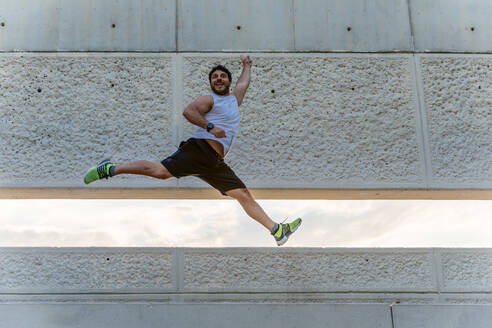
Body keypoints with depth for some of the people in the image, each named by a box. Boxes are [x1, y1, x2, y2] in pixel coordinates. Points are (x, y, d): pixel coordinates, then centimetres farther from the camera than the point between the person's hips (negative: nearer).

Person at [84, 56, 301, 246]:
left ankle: (277, 231, -3)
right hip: (200, 148, -7)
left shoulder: (235, 97, 28)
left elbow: (244, 82, 50)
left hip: (215, 163, 7)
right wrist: (210, 127, -24)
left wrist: (246, 66, 62)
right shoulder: (209, 100, 5)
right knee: (161, 171, -22)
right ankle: (111, 169, -12)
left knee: (244, 195, 1)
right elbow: (188, 111, -15)